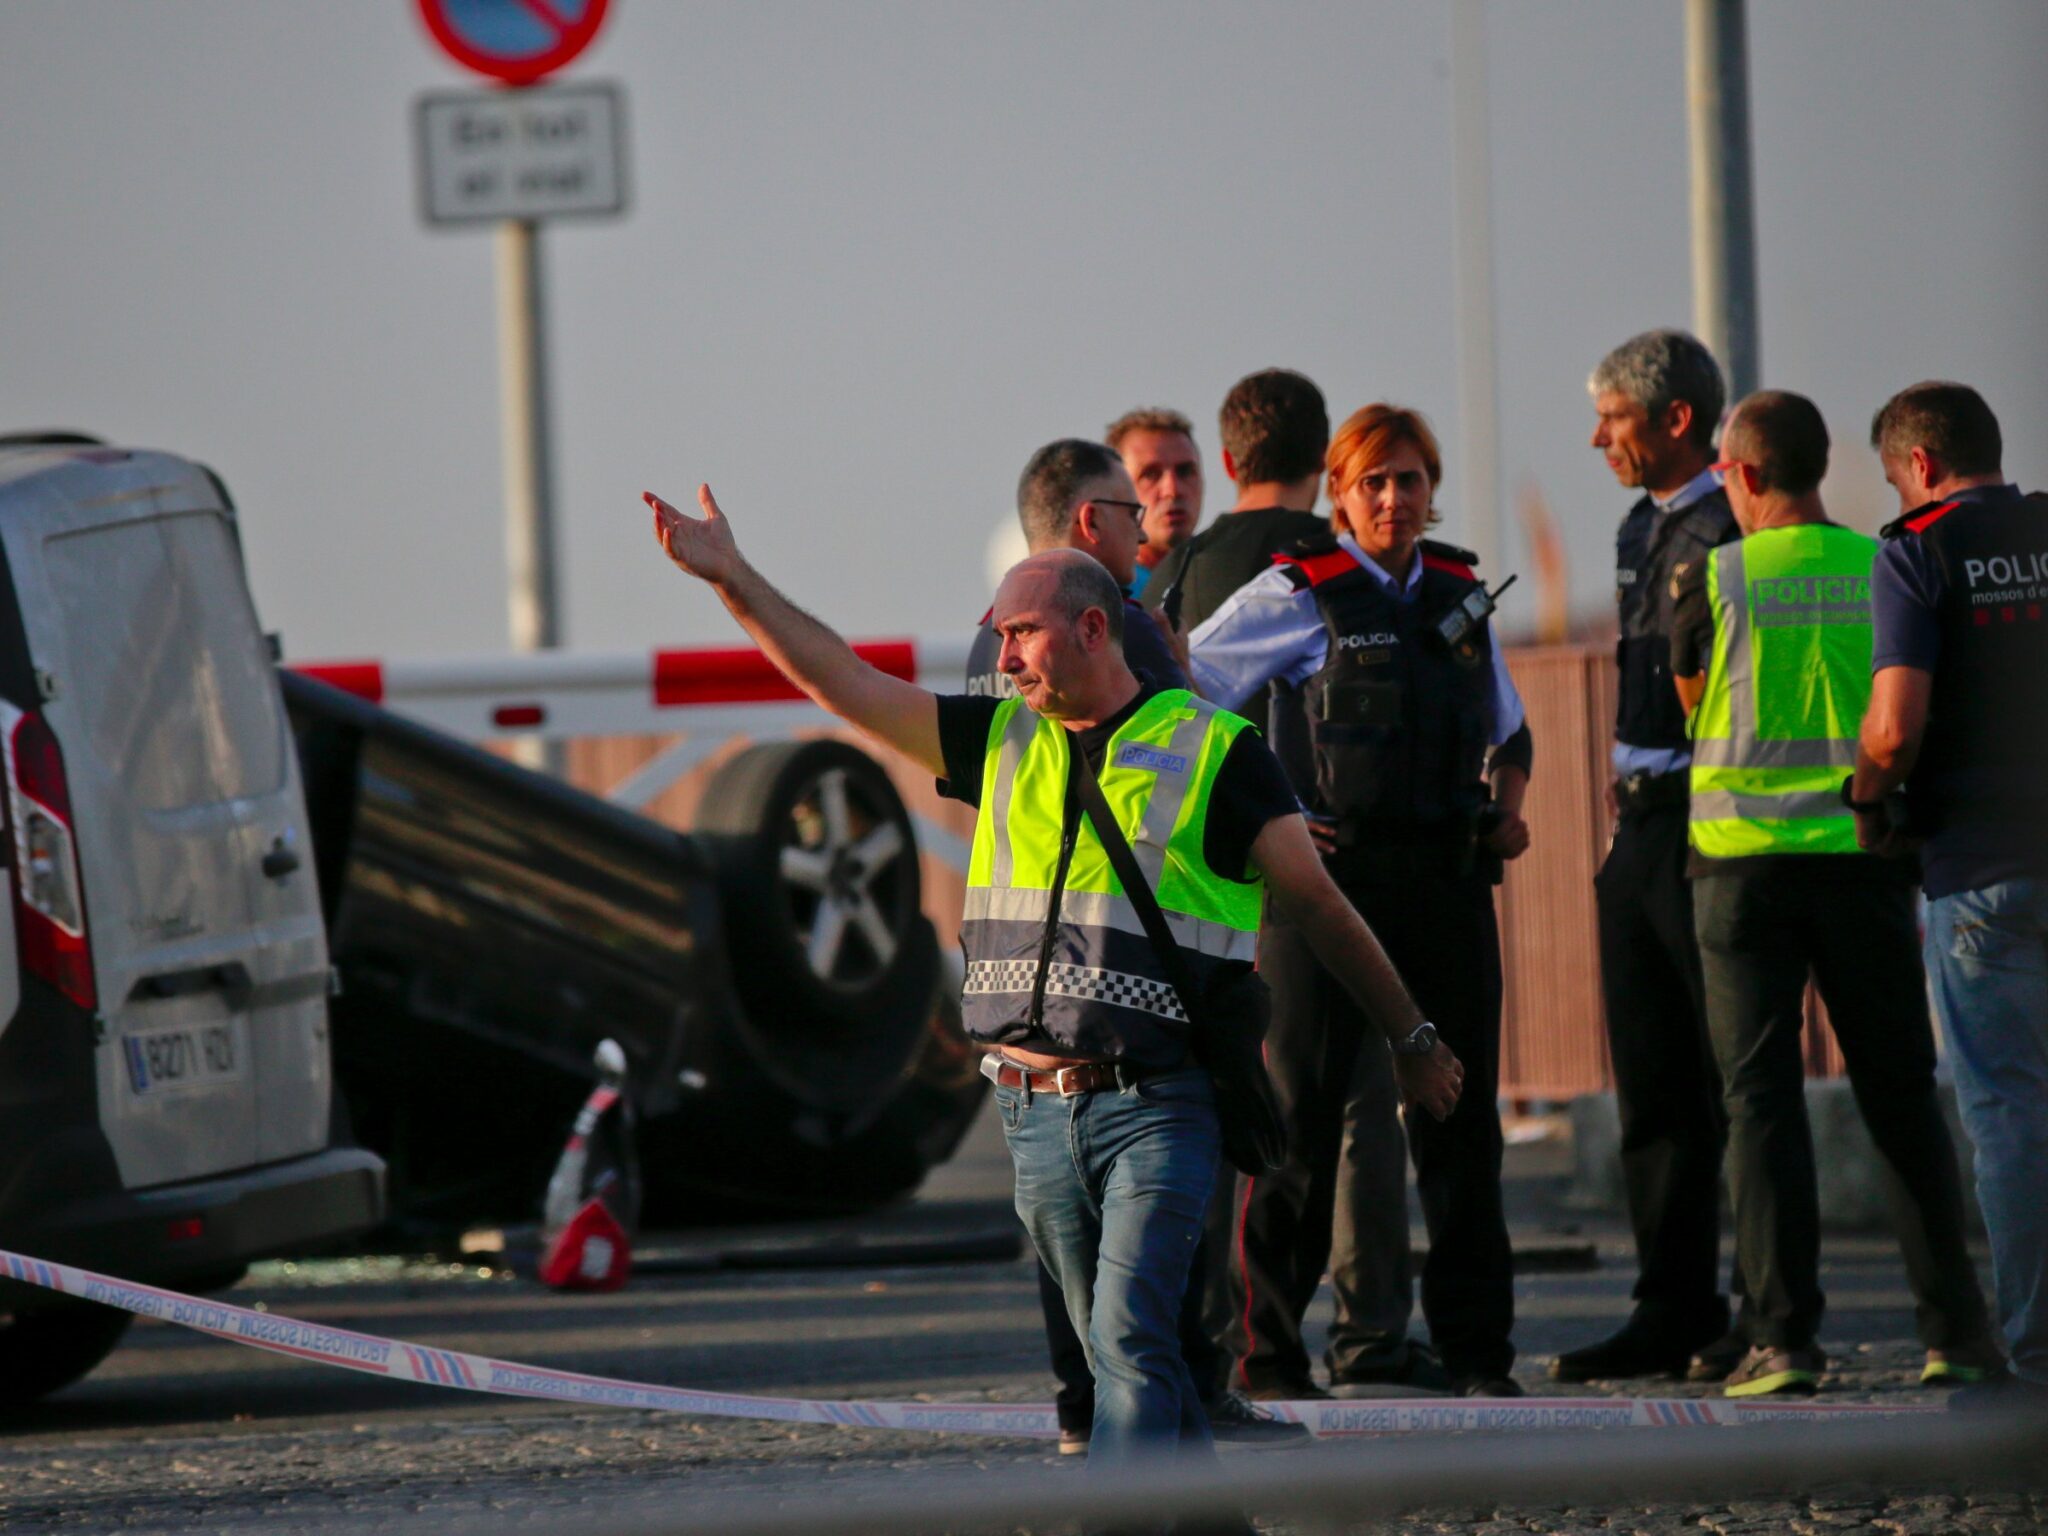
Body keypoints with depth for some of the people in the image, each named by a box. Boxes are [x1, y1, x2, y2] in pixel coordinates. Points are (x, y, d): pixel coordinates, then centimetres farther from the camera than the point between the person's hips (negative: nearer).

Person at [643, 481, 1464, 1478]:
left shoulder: (1210, 751, -2)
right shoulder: (1002, 743, 12)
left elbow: (1322, 908, 3)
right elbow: (844, 682, 12)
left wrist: (1412, 1038, 8)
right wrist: (730, 578, 4)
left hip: (1155, 1105, -6)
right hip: (1034, 1109, 6)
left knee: (1132, 1339, -17)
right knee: (1116, 1348, 9)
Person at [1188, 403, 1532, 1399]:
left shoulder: (1459, 594, 15)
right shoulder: (1299, 595, -2)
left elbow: (1508, 733, 31)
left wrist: (1506, 812, 12)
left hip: (1446, 879, 5)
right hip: (1332, 876, -5)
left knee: (1460, 1114, 8)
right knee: (1310, 1112, -4)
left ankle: (1475, 1348, 15)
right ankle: (1268, 1347, 0)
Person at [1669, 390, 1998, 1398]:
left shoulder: (1711, 582, -4)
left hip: (1743, 857, -2)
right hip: (1860, 853, 2)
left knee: (1762, 1098, 1)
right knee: (1899, 1094, 9)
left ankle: (1781, 1335, -6)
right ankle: (1954, 1329, 5)